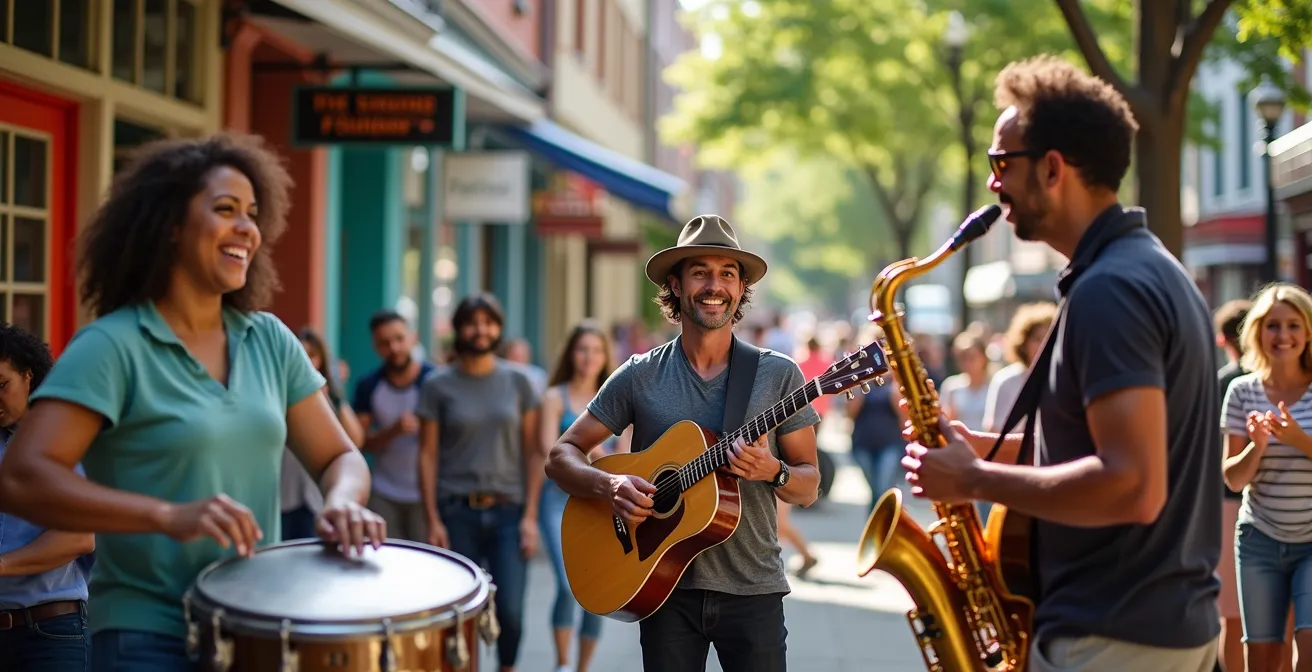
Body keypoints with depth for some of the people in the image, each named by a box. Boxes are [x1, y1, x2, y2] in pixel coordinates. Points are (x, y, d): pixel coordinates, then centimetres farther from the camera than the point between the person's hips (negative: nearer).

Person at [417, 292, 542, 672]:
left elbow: (532, 453, 6)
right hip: (457, 512, 0)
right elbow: (428, 456, 2)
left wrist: (530, 516, -2)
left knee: (510, 611, -7)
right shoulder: (438, 386, 3)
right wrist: (432, 521, -5)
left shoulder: (518, 382, 6)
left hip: (508, 511, 1)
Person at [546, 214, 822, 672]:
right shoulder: (640, 376, 2)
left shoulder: (778, 375, 1)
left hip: (752, 588, 0)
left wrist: (772, 472, -18)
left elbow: (808, 488, 4)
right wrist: (609, 486, -16)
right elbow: (561, 457, 4)